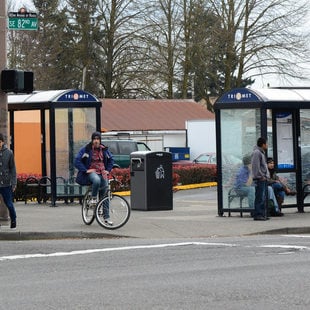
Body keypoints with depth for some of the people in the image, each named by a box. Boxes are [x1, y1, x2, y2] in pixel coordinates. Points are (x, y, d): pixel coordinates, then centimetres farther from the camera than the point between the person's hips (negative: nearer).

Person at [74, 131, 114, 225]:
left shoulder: (104, 150, 9)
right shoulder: (86, 149, -4)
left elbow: (111, 160, 24)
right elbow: (77, 161, -7)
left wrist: (108, 170, 9)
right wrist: (86, 170, -15)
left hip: (102, 173, 4)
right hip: (91, 172, -4)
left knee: (104, 195, 0)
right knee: (97, 180, -40)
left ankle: (106, 217, 5)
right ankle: (93, 199, -18)